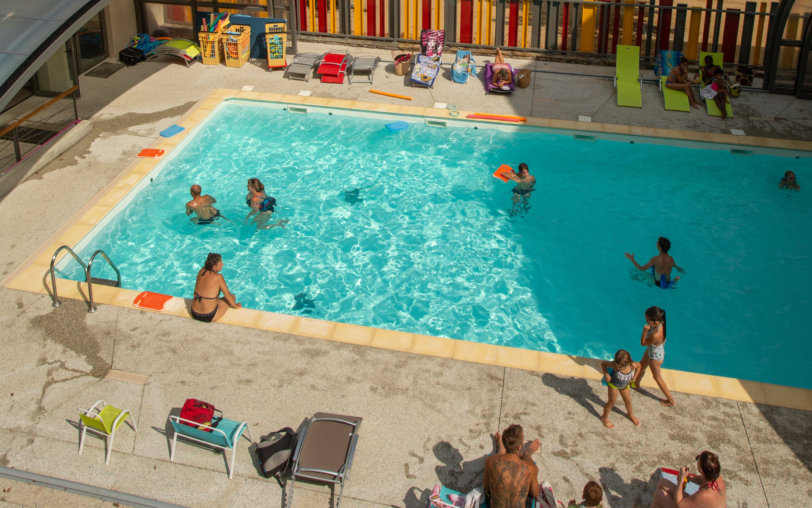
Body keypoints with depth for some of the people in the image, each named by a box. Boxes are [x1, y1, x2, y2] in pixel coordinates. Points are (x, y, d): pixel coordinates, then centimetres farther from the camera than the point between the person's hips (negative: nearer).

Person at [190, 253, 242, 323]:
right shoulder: (218, 277, -21)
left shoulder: (202, 271, -5)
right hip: (209, 317, -6)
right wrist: (236, 306, 8)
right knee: (232, 297, 17)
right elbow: (227, 294, -9)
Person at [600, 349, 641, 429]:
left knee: (628, 401, 22)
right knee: (611, 402, 9)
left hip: (625, 385, 3)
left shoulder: (633, 365, -34)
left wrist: (634, 377, -12)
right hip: (613, 384, -3)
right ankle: (604, 418, 34)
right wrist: (606, 374, -33)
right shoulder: (614, 365, -42)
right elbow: (603, 363, -25)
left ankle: (631, 415, 51)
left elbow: (639, 366, -9)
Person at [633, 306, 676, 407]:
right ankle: (636, 384, 62)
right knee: (641, 366, 32)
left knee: (657, 378, 17)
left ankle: (671, 400, 35)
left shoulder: (655, 335, -47)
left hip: (655, 357, -8)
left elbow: (643, 343, -29)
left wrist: (645, 331, -39)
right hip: (651, 350, 8)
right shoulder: (659, 323, -23)